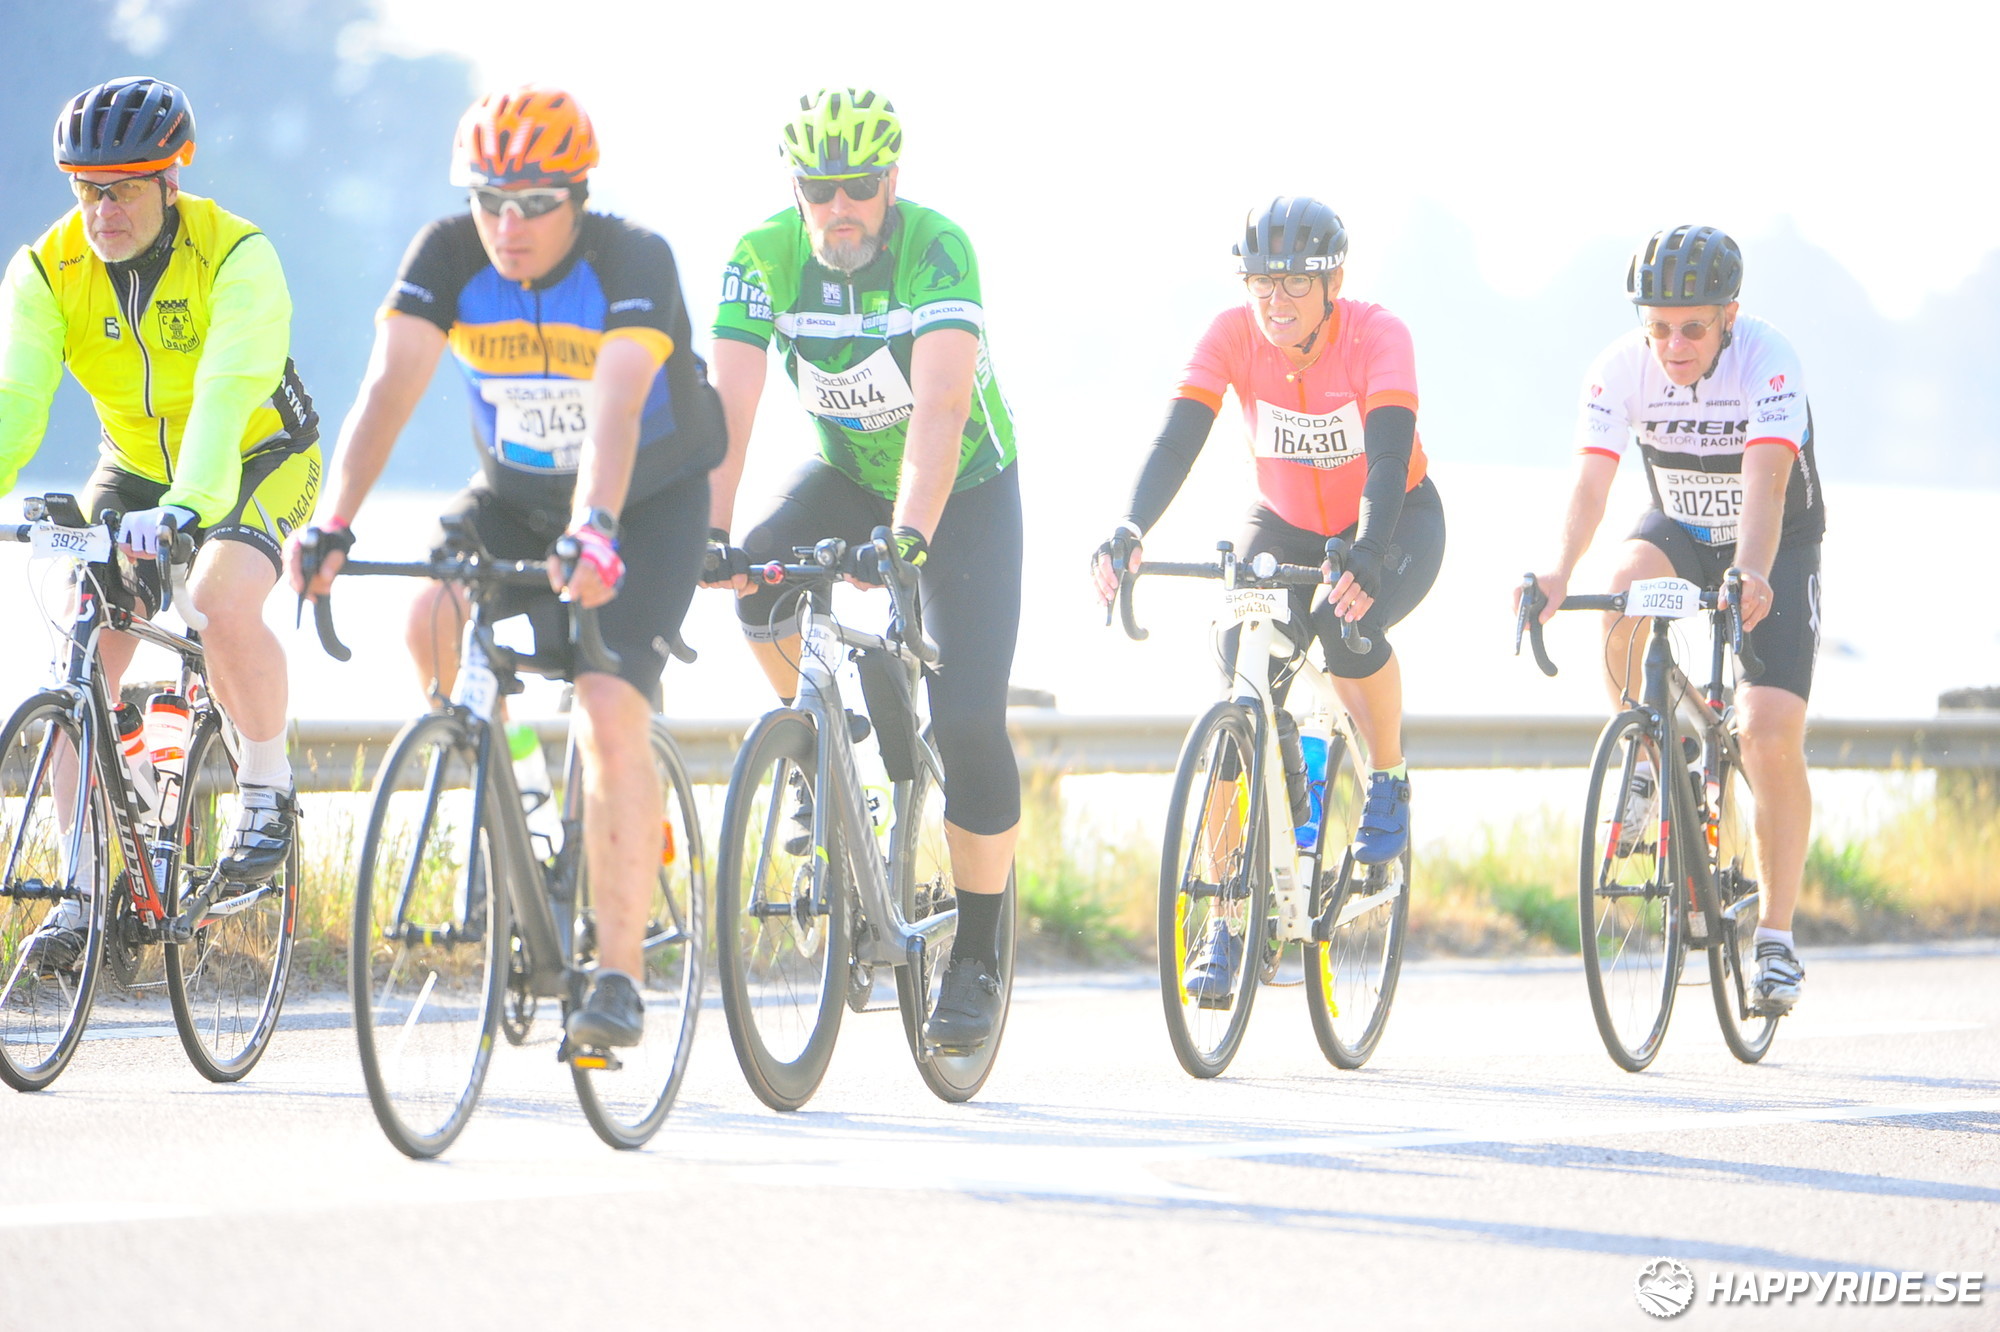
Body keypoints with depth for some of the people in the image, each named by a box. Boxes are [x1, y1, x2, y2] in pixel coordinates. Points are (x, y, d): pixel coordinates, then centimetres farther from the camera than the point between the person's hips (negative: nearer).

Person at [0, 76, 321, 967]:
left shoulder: (237, 257, -28)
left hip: (258, 459, -4)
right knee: (86, 657, -11)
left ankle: (268, 786, -7)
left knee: (224, 605, -32)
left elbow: (227, 395, -41)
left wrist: (187, 508, -56)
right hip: (136, 465, 4)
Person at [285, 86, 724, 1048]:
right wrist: (333, 525, -44)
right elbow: (389, 388, -29)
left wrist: (593, 531, -60)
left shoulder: (633, 262, -28)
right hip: (513, 496, 4)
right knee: (429, 618, -27)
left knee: (610, 714, -21)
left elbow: (613, 410, -43)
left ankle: (619, 977, -17)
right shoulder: (448, 256, -18)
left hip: (648, 501, -4)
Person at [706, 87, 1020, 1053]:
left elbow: (940, 408, -41)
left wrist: (909, 535, -55)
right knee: (757, 579, -29)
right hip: (848, 475, 3)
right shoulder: (766, 257, -20)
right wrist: (707, 534, -43)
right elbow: (729, 406, -28)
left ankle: (977, 956, 1)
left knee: (968, 722, -13)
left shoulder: (936, 250, -30)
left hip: (965, 486, -3)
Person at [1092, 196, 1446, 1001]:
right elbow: (1178, 440, -30)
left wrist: (1365, 561, -57)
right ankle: (1226, 922, -11)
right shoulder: (1233, 337, -20)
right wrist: (1128, 533, -48)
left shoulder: (1377, 336, -27)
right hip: (1284, 526, 3)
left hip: (1394, 522, -3)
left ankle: (1389, 779, -5)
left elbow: (1389, 455, -39)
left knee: (1345, 623, -36)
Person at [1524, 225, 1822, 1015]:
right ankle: (1645, 758, -11)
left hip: (1779, 542, -2)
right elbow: (1591, 481, -33)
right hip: (1679, 529, 2)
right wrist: (1558, 574, -51)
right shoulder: (1620, 369, -22)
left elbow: (1766, 483, -43)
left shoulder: (1768, 362, -31)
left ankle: (1776, 936, -5)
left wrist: (1751, 576, -61)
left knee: (1772, 735, -17)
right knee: (1627, 586, -34)